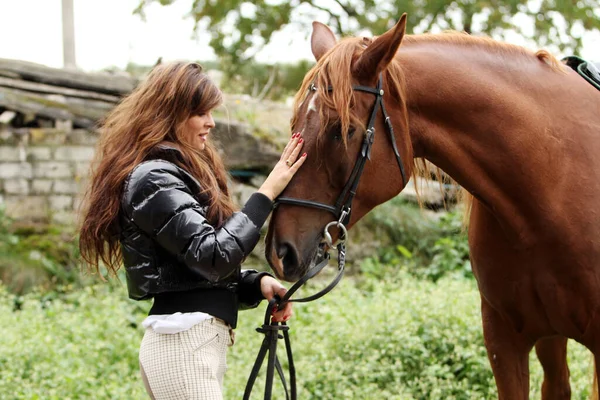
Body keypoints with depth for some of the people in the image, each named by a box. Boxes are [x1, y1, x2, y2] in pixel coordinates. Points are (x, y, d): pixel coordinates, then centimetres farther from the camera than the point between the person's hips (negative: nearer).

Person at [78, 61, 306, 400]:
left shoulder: (178, 172, 18)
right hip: (186, 343, -10)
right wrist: (267, 193, -18)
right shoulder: (154, 180, -13)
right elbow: (212, 255, -21)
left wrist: (258, 283, 1)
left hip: (195, 341, 10)